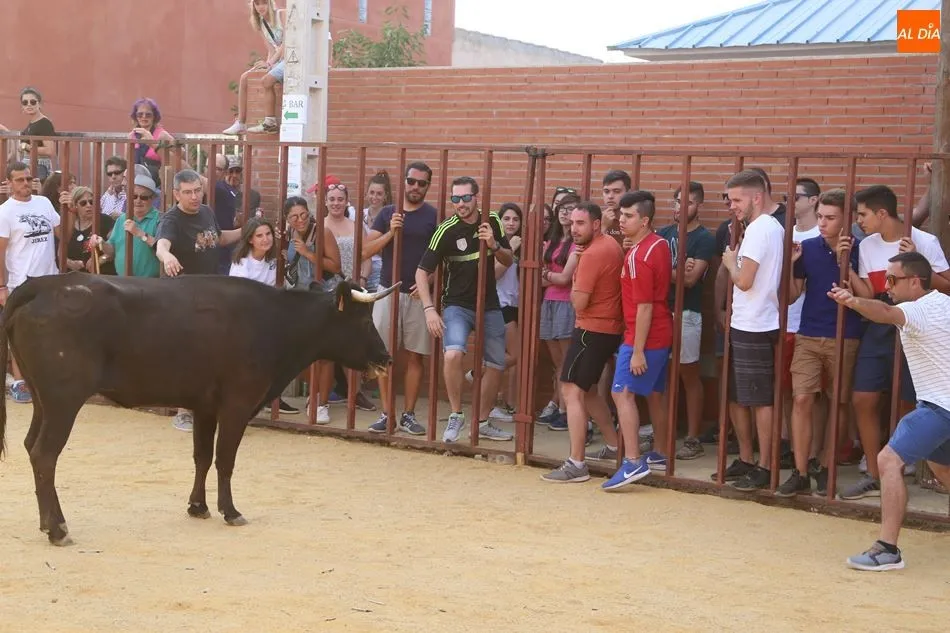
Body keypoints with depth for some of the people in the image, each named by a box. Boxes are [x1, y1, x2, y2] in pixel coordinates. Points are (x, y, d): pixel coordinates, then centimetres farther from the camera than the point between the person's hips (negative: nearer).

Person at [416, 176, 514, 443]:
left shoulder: (493, 222, -1)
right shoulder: (447, 230, -14)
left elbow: (509, 261, 7)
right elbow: (422, 272, -12)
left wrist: (494, 245, -14)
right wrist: (429, 309, -22)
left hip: (489, 306, 5)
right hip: (457, 305, -5)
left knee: (496, 365, 10)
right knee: (453, 353, -28)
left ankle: (483, 423, 28)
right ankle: (456, 416, -9)